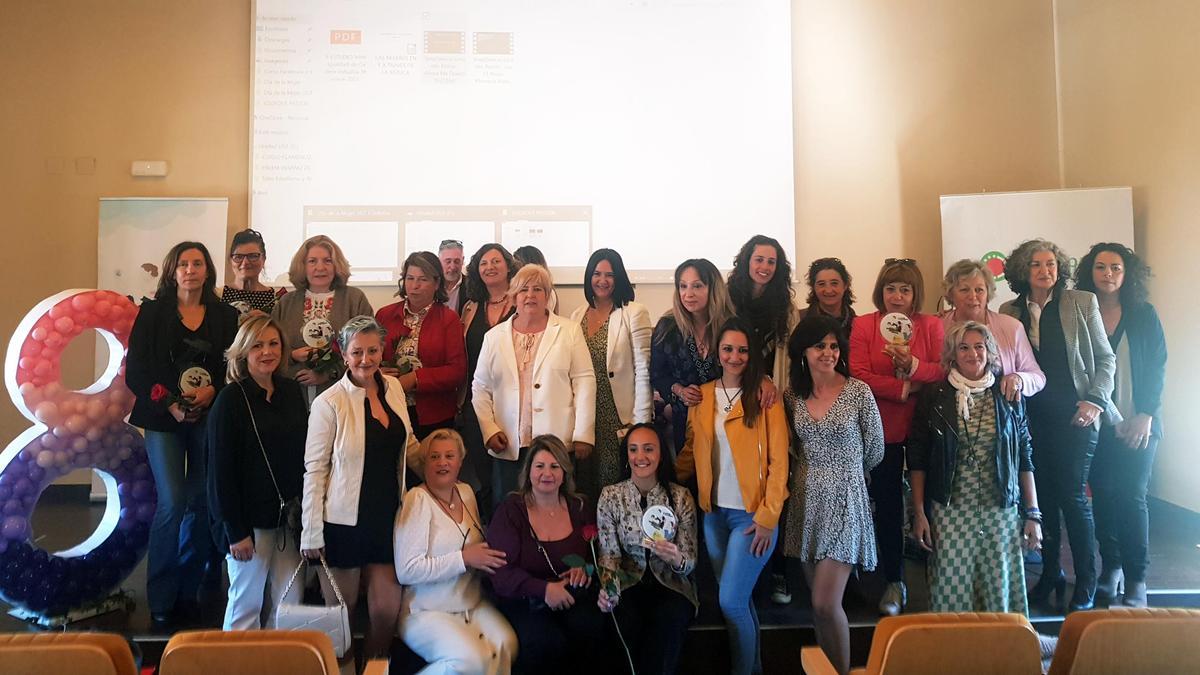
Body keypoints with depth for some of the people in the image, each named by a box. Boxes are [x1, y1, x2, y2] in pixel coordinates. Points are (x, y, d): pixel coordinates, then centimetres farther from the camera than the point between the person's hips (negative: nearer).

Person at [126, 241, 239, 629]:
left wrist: (214, 390, -13)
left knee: (202, 503, 2)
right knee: (172, 503, -9)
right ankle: (160, 599, 3)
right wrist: (170, 404, -12)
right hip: (164, 418, -1)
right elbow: (135, 369, -1)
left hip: (210, 418, 2)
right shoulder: (153, 313, 5)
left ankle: (188, 590, 16)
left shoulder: (225, 316, 7)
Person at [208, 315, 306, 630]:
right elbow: (222, 469, -10)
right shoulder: (231, 399, -9)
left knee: (289, 601, 10)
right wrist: (235, 530, -12)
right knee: (247, 603, 7)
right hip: (251, 518, -5)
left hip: (289, 515, 5)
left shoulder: (291, 391, 5)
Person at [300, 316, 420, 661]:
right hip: (344, 522, -4)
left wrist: (413, 450, 0)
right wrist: (311, 533, -11)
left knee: (387, 611, 7)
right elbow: (314, 469, -10)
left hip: (387, 516, 5)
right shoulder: (329, 402, -13)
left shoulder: (394, 387, 3)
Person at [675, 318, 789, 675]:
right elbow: (691, 451, 11)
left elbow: (778, 460, -10)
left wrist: (768, 517, -14)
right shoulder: (702, 396, 6)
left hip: (752, 515, -5)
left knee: (731, 600, -7)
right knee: (738, 599, 14)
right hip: (714, 513, 5)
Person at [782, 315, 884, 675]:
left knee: (825, 604, -9)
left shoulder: (858, 392, -9)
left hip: (845, 499, -4)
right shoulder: (793, 393, 4)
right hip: (807, 498, 4)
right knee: (820, 602, 11)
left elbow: (875, 452, 2)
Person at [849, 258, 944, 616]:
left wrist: (912, 364, -23)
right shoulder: (864, 325, 0)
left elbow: (945, 371, -7)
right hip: (884, 430, 0)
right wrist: (905, 389, -16)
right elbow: (859, 375, -10)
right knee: (887, 506, 10)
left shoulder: (931, 325, 3)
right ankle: (894, 581, 24)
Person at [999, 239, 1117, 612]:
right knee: (1043, 495, 7)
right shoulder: (1009, 311, 6)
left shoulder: (1082, 303, 1)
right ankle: (1050, 574, 22)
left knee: (1073, 496, -4)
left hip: (1074, 414, -2)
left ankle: (1086, 582, 10)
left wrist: (1096, 400, -6)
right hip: (1032, 415, 2)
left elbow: (1106, 358, 3)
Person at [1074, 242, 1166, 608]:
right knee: (1102, 494, 4)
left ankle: (1136, 581, 1)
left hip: (1136, 423, -1)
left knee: (1131, 496, -6)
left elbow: (1157, 366, 0)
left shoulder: (1143, 315, 2)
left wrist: (1145, 415, -8)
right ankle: (1110, 568, 17)